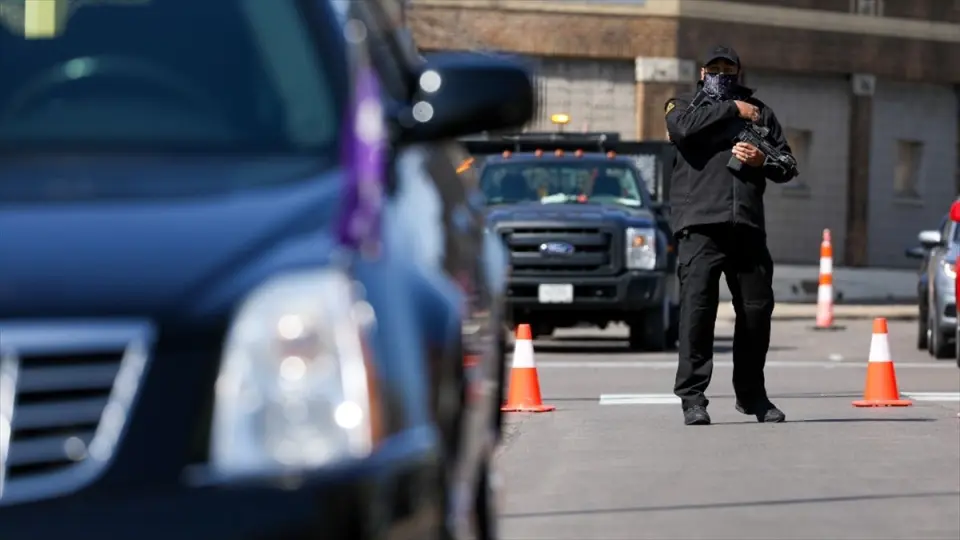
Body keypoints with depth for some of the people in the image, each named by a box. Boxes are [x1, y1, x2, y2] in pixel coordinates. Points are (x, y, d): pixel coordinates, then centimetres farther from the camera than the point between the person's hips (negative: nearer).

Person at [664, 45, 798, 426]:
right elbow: (682, 126, -11)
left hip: (747, 225, 3)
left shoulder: (759, 112, 22)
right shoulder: (685, 105, 15)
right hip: (700, 225, -3)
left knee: (757, 308, 5)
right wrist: (732, 110, -4)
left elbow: (786, 165, 17)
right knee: (697, 305, -13)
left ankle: (751, 394, 20)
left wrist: (762, 161, -4)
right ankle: (692, 397, -11)